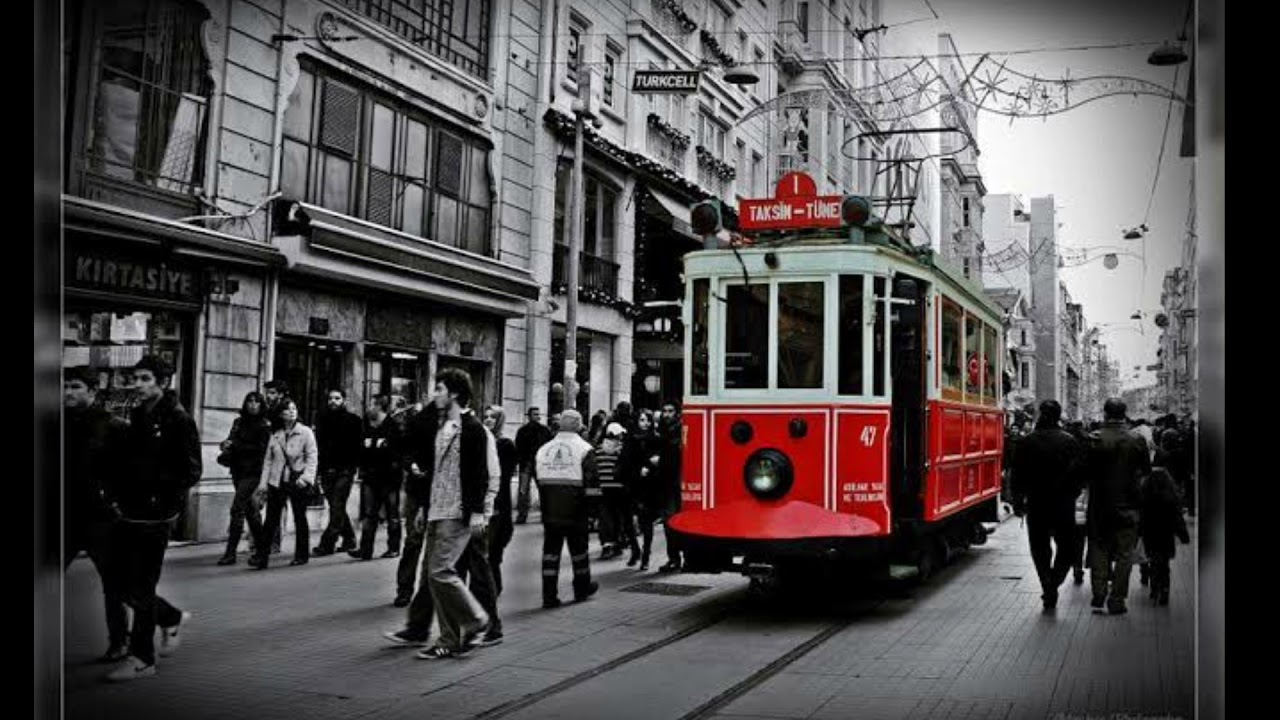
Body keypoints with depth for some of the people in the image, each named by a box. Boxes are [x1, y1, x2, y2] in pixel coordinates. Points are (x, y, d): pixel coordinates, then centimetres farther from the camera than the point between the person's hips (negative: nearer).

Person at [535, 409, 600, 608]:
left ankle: (549, 595, 3)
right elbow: (591, 482, -13)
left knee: (550, 551, 6)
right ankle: (582, 588, 29)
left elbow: (536, 478, 7)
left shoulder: (543, 449, 6)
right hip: (575, 511, -3)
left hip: (549, 511, 3)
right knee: (578, 549, 14)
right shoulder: (584, 449, -8)